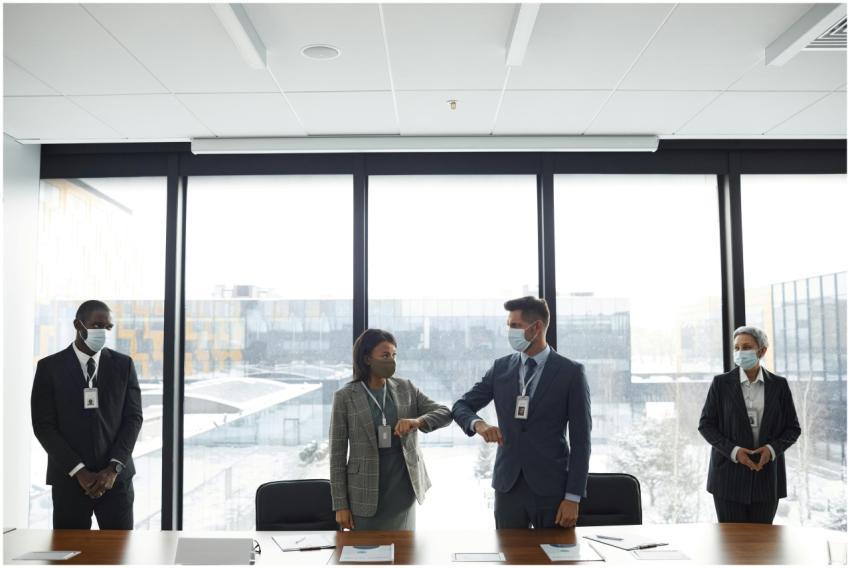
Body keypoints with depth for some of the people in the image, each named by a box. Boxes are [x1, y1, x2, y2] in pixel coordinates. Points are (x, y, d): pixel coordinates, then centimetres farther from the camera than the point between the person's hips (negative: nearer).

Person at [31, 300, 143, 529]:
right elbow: (43, 425, -4)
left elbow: (133, 418, 2)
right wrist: (78, 471, -11)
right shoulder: (49, 367, 0)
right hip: (69, 479, -1)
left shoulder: (123, 365, 5)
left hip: (116, 477, 1)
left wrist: (113, 468, -9)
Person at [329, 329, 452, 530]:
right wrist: (340, 505, -6)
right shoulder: (345, 397, -5)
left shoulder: (406, 389, 3)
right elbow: (337, 454, -4)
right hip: (365, 495, -3)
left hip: (403, 491, 3)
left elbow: (445, 413, -1)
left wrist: (418, 421, -21)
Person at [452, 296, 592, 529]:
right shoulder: (501, 368, 6)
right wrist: (479, 424, -14)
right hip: (508, 486, 3)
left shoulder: (571, 372, -5)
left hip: (551, 488, -3)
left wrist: (573, 497, -10)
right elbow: (460, 407, 9)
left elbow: (580, 440, -5)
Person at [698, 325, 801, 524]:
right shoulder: (721, 383, -1)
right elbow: (706, 425, -1)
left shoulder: (779, 385, 4)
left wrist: (772, 449, -13)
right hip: (729, 476, -1)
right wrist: (733, 451, -15)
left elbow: (792, 428, 6)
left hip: (766, 475, 1)